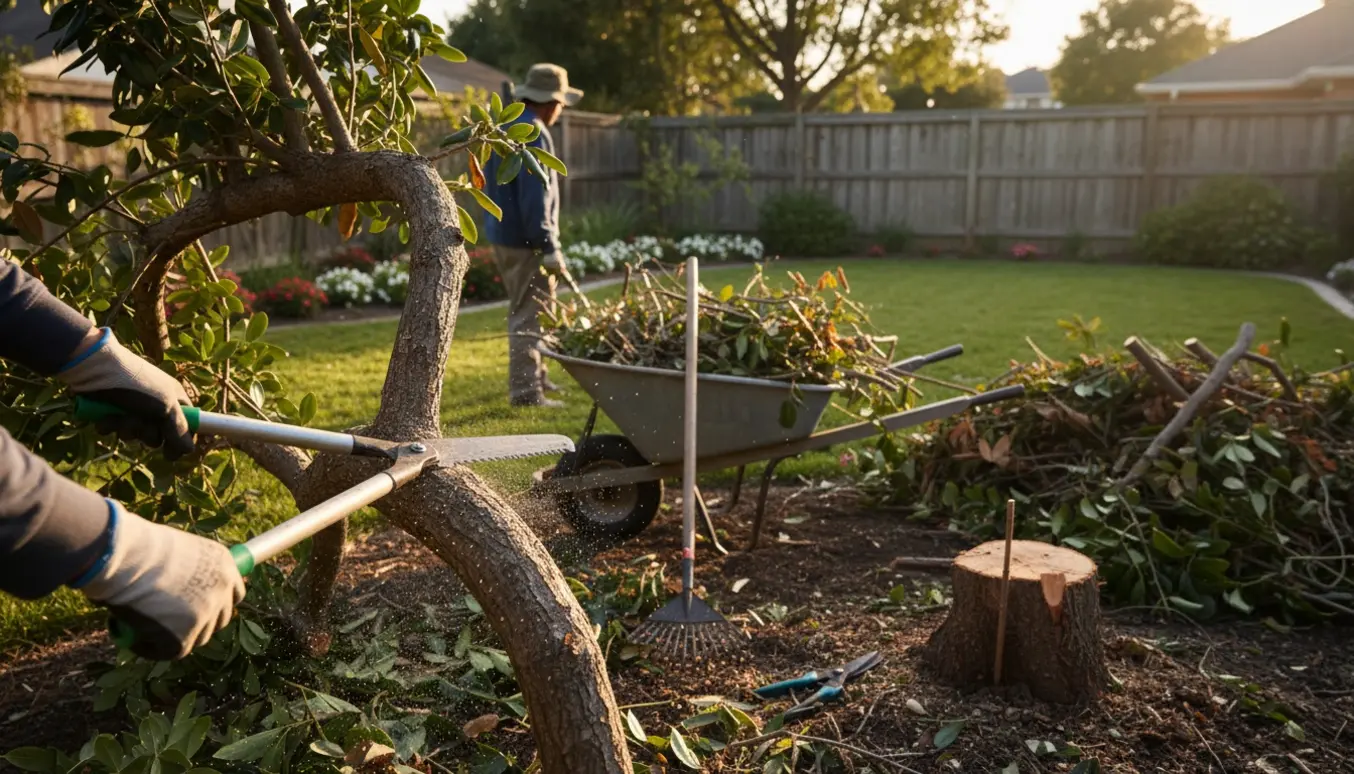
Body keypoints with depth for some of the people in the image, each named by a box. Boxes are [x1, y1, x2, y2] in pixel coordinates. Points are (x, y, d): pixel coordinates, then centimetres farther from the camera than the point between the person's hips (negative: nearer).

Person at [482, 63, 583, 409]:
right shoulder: (533, 135, -17)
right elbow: (536, 197, -23)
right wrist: (549, 246, -20)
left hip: (502, 235, 10)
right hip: (526, 241, -10)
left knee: (523, 311, 20)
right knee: (529, 316, -4)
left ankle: (535, 375, 32)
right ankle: (525, 390, 1)